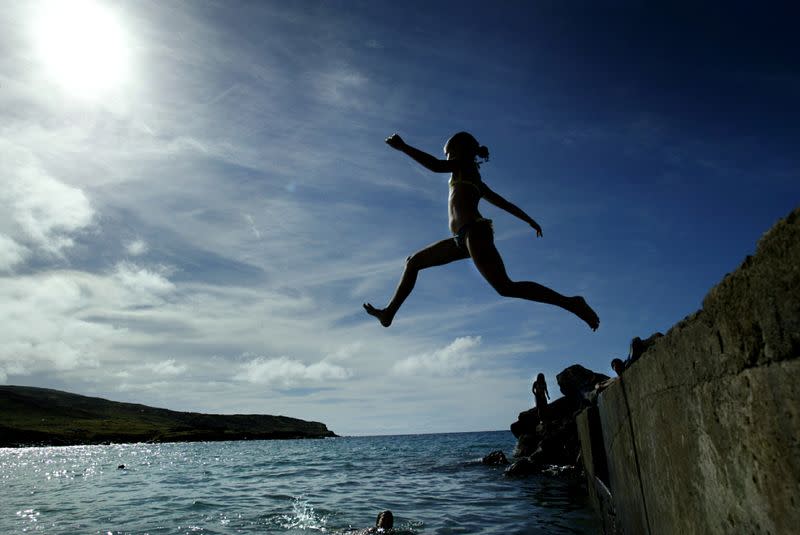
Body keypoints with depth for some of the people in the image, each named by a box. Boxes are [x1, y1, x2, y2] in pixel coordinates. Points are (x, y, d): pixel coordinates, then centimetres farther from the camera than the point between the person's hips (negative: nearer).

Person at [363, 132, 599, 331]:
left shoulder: (465, 164, 6)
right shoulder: (473, 178, 30)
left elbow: (436, 165, -14)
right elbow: (504, 203, 34)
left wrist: (403, 147, -12)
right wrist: (531, 221, 42)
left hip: (474, 231, -10)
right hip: (463, 237, 10)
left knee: (505, 287, -20)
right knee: (414, 262, 15)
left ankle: (570, 302, -16)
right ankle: (389, 312, 19)